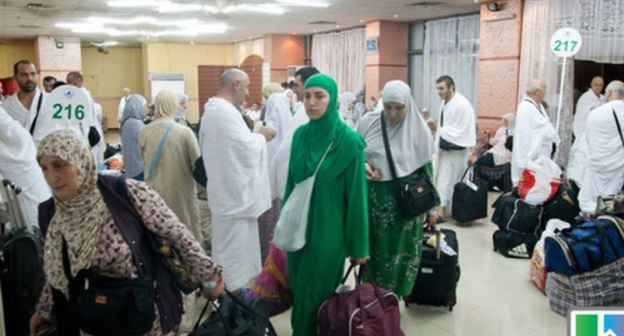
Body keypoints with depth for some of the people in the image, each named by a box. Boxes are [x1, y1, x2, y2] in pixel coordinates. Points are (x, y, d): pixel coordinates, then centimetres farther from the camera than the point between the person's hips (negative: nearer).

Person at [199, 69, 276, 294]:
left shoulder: (212, 110, 13)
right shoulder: (226, 112, -21)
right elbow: (247, 149, -23)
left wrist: (254, 137, 13)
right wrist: (261, 137, -5)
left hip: (225, 188, 11)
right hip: (234, 191, -11)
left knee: (228, 244, 20)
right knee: (234, 246, 1)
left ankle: (227, 290, 32)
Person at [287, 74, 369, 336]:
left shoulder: (349, 141, -14)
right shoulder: (300, 135, 2)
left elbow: (356, 194, -11)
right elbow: (291, 183, 10)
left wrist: (358, 245, -8)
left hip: (328, 230, -5)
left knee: (317, 295, 6)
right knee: (299, 291, 17)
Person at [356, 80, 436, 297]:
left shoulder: (419, 130, -6)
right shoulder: (368, 122, -3)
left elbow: (427, 169, 0)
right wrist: (363, 165, -13)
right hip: (372, 199, 2)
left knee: (397, 254, 7)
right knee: (372, 251, 12)